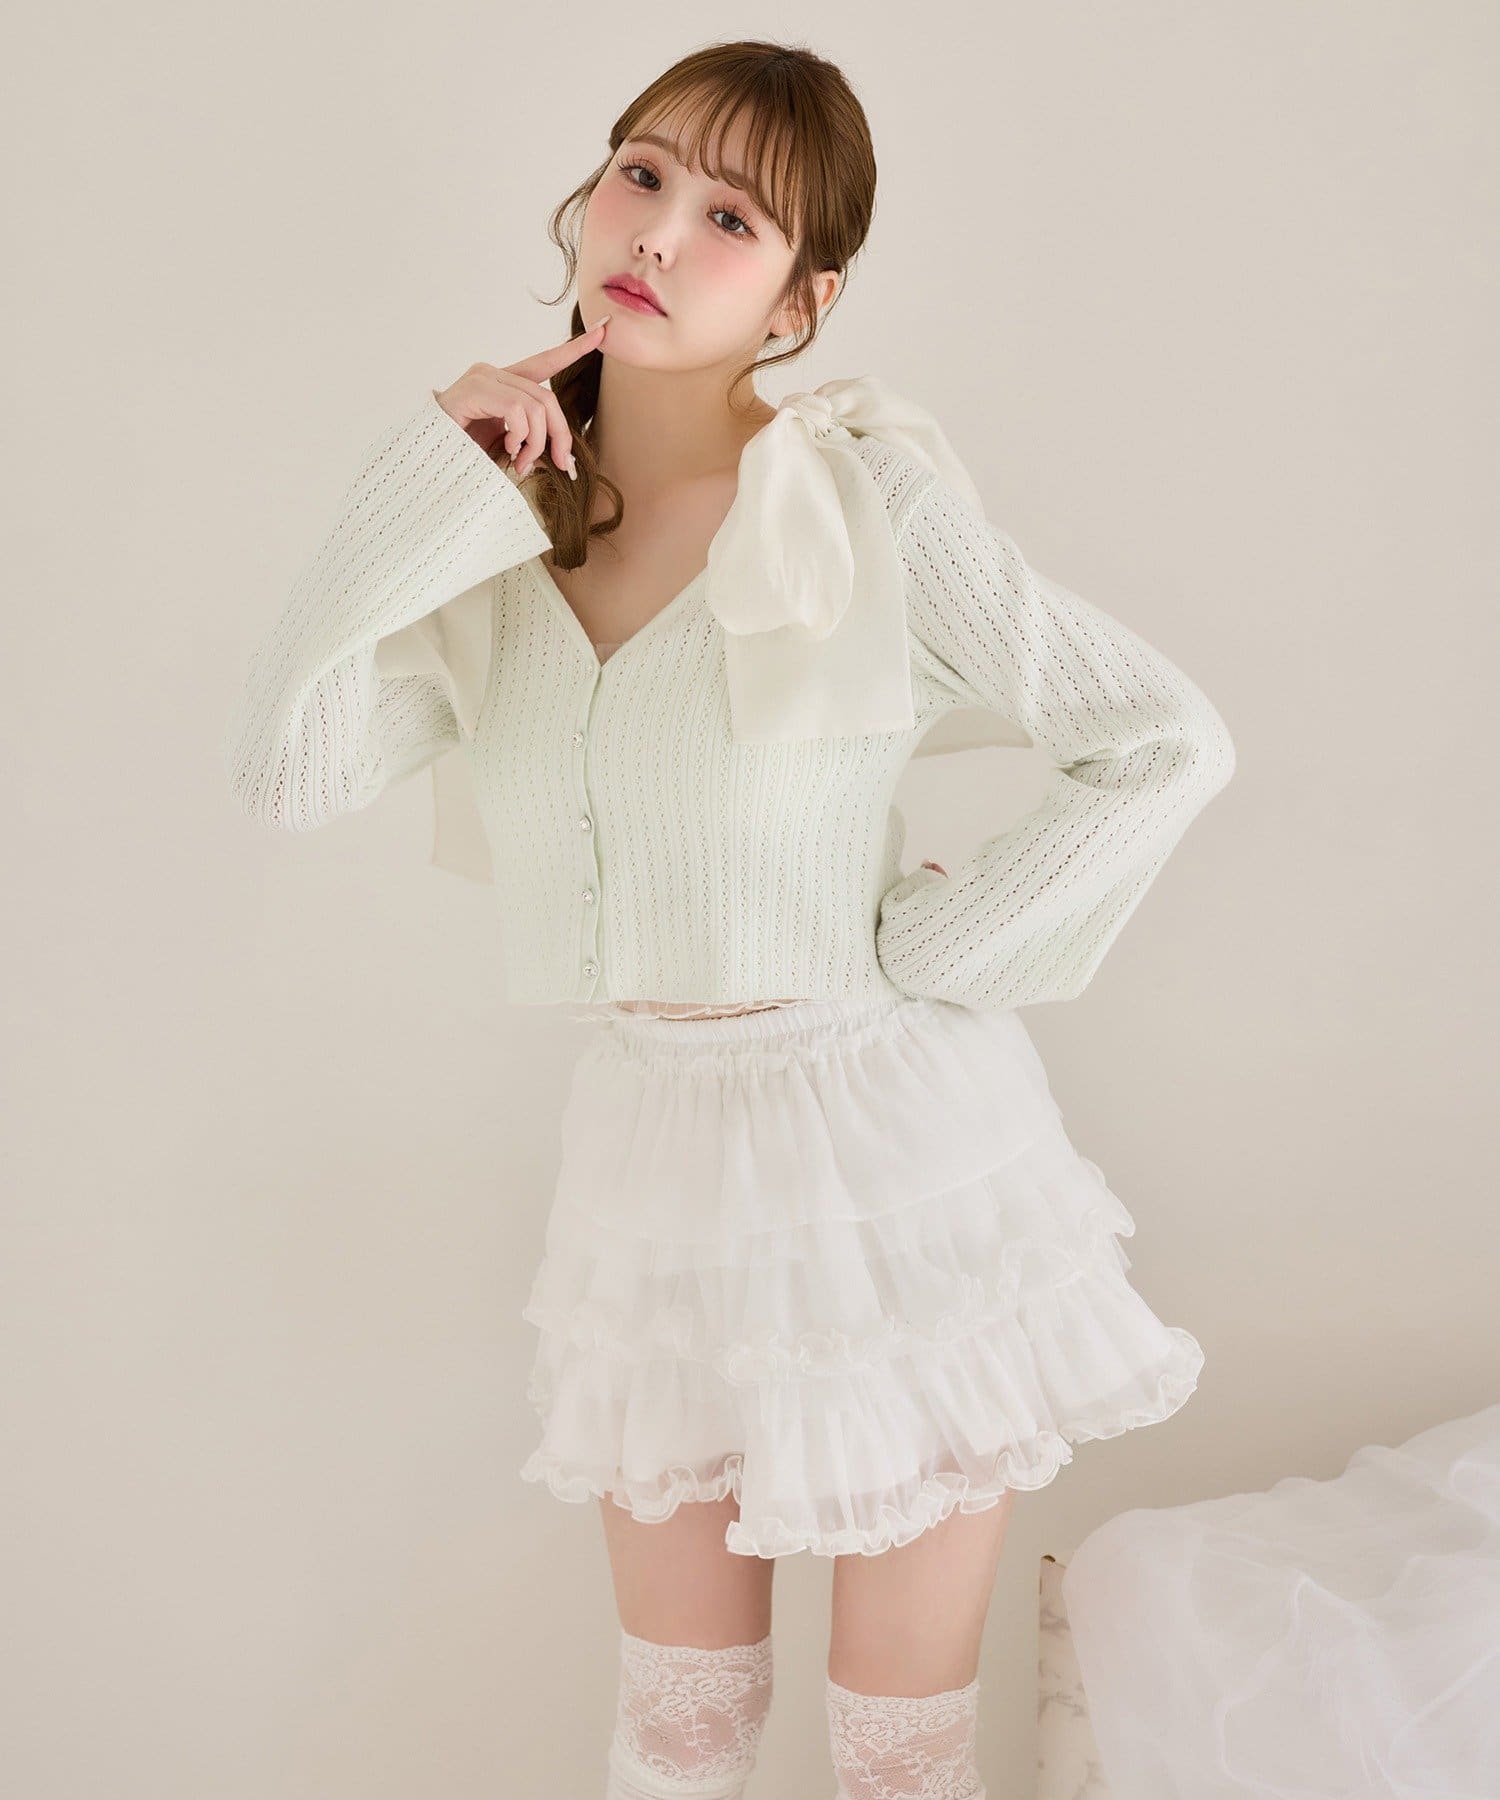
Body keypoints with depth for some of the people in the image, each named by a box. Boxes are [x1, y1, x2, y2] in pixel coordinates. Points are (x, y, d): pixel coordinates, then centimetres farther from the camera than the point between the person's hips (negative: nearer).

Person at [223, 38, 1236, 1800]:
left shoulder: (868, 495, -11)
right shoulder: (507, 532, 1)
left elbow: (1169, 744, -9)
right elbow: (286, 768, -11)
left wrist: (924, 951, -11)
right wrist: (428, 480, -12)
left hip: (896, 1148, -4)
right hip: (650, 1145, 4)